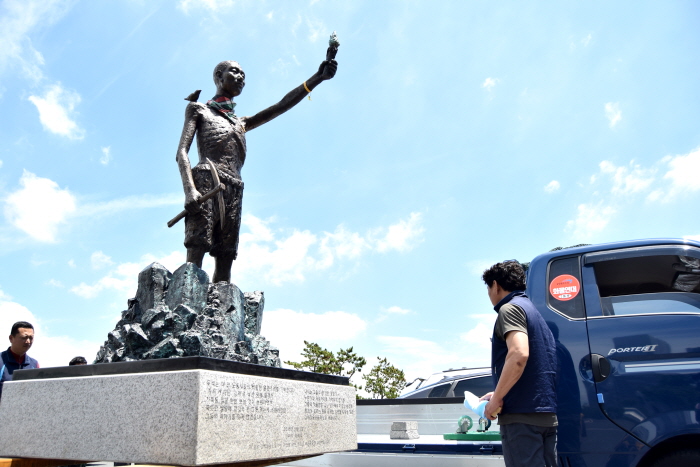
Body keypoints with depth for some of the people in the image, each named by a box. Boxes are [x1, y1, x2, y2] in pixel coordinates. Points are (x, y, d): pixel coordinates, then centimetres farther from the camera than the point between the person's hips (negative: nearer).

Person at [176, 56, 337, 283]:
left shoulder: (241, 123, 33)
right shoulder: (198, 109, 20)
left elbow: (282, 105, 21)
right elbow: (182, 152, 5)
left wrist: (318, 77, 9)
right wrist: (189, 189, -15)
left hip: (234, 192, 5)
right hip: (206, 182, -5)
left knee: (225, 261, -5)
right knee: (195, 255, -19)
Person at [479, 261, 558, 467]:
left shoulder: (510, 308, -6)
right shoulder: (534, 311, 23)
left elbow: (519, 354, -24)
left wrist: (496, 400, -16)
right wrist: (499, 395, 26)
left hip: (522, 414, -9)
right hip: (546, 413, 9)